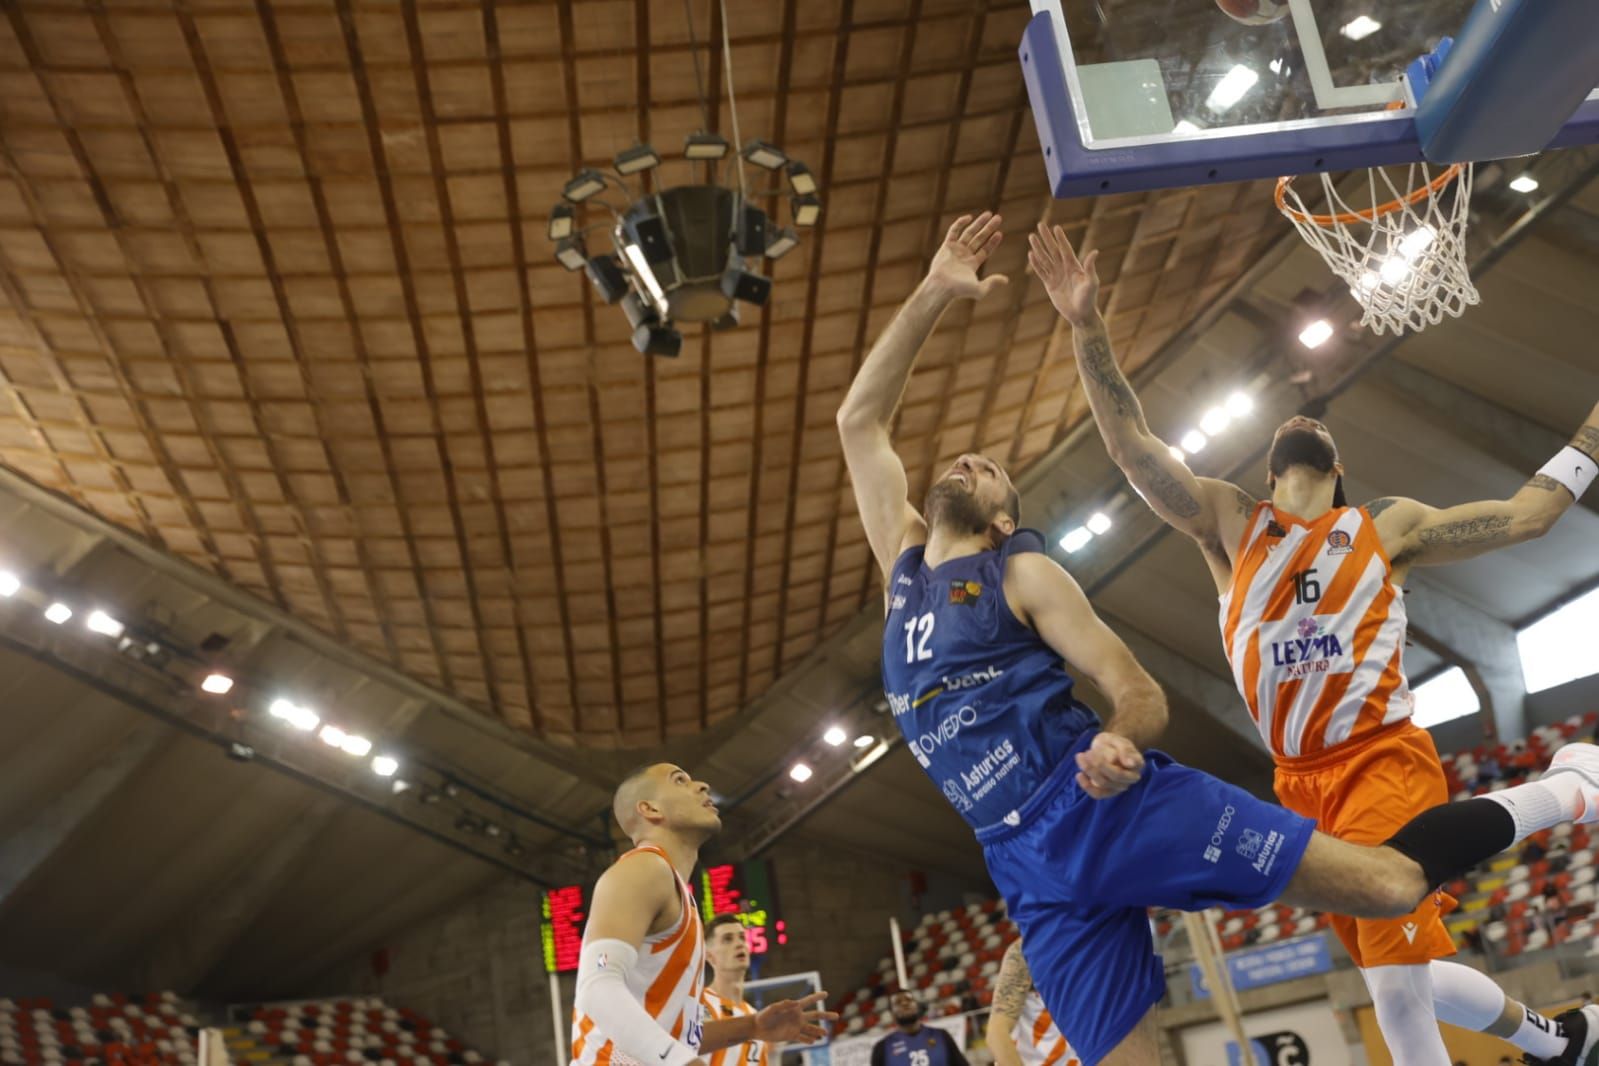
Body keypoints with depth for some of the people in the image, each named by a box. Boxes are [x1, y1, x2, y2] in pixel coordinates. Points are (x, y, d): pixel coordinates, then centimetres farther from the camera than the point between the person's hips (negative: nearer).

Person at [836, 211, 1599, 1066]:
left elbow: (1142, 694, -1)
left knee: (1390, 882, -7)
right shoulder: (903, 563, 18)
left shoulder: (1024, 574, 4)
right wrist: (932, 294, 8)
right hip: (1032, 870, 5)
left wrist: (1117, 745, -25)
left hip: (1115, 802, -4)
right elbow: (859, 420, 16)